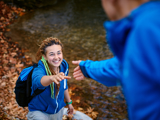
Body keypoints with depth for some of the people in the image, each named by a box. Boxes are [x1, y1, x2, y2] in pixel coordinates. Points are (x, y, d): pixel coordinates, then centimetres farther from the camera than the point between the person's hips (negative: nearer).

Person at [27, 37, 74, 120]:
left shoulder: (64, 66, -13)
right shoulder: (39, 70, -30)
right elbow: (38, 80, -55)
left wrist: (69, 102, 16)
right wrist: (52, 78, -75)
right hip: (39, 113, -5)